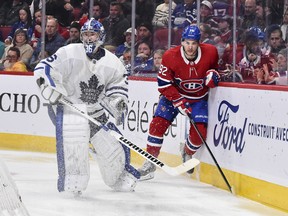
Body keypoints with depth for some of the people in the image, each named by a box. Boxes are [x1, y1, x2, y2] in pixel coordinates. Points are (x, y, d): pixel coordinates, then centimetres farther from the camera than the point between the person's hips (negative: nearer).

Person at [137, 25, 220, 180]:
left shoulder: (210, 52, -16)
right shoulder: (170, 57, -22)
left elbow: (214, 67, 8)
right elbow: (163, 84, -16)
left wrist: (213, 74, -16)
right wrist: (178, 101, -24)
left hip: (199, 98, 1)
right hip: (174, 94, -1)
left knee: (199, 132, -13)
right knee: (158, 124, -14)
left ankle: (187, 153, 23)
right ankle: (149, 165, -4)